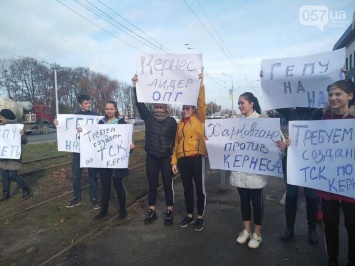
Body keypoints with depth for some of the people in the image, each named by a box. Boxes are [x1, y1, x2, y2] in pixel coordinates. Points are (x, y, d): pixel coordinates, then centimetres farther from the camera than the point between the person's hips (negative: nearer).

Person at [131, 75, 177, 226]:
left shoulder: (172, 121, -2)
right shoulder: (148, 117, 1)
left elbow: (175, 138, 3)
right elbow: (139, 103, -8)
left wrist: (173, 152, -5)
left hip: (166, 158, -2)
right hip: (151, 157, 2)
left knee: (167, 185, 6)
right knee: (152, 185, 11)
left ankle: (169, 213, 20)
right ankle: (151, 212, 24)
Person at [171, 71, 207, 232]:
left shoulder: (199, 118, 3)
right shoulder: (180, 124, 15)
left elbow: (202, 104, -14)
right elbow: (177, 143, 14)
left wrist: (201, 85, -21)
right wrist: (174, 161, 10)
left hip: (197, 157, -5)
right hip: (182, 159, 5)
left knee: (199, 188, 4)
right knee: (187, 189, 13)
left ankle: (200, 218, 19)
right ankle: (189, 216, 29)